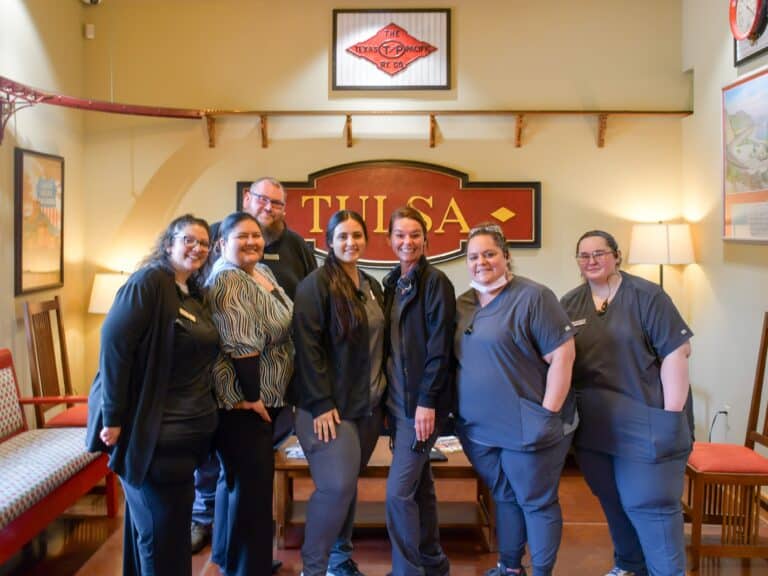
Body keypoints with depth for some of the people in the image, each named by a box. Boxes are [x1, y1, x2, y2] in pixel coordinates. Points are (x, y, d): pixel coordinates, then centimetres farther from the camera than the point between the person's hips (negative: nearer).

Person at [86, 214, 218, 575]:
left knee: (172, 525, 19)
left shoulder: (195, 293, 12)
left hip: (188, 432, 8)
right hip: (152, 431, -8)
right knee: (161, 532, 3)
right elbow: (114, 346, -21)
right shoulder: (148, 281, -14)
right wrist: (114, 418, -22)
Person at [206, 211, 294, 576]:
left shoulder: (263, 272, 13)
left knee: (237, 477, 21)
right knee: (252, 483, -3)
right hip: (242, 402, -10)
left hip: (266, 397, 10)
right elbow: (240, 346, -24)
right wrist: (251, 396, -20)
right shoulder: (227, 280, -17)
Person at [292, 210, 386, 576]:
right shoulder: (316, 284, -10)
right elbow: (307, 347, -16)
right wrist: (320, 404, -19)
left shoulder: (372, 287, 12)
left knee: (348, 483, 14)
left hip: (368, 406, 7)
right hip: (331, 406, -7)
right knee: (337, 486, -9)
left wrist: (383, 394, 14)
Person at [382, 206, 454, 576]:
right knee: (419, 485, 16)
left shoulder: (435, 282, -10)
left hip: (421, 400, -7)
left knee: (399, 490, -7)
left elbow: (440, 348, -15)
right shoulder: (392, 283, 11)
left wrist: (427, 401, -19)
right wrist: (386, 399, 11)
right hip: (397, 400, 7)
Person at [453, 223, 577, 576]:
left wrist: (547, 415, -17)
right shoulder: (463, 304, 8)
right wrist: (459, 410, 10)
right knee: (503, 497, 20)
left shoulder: (533, 296, -13)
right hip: (478, 428, 6)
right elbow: (458, 360, 16)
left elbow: (562, 355, -16)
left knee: (535, 501, 8)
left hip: (526, 426, -6)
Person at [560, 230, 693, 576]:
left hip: (643, 420, -5)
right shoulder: (570, 304, 8)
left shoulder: (645, 295, -7)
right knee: (613, 500, 16)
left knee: (649, 502, -2)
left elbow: (677, 351, -11)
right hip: (594, 423, 5)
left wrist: (671, 414, -15)